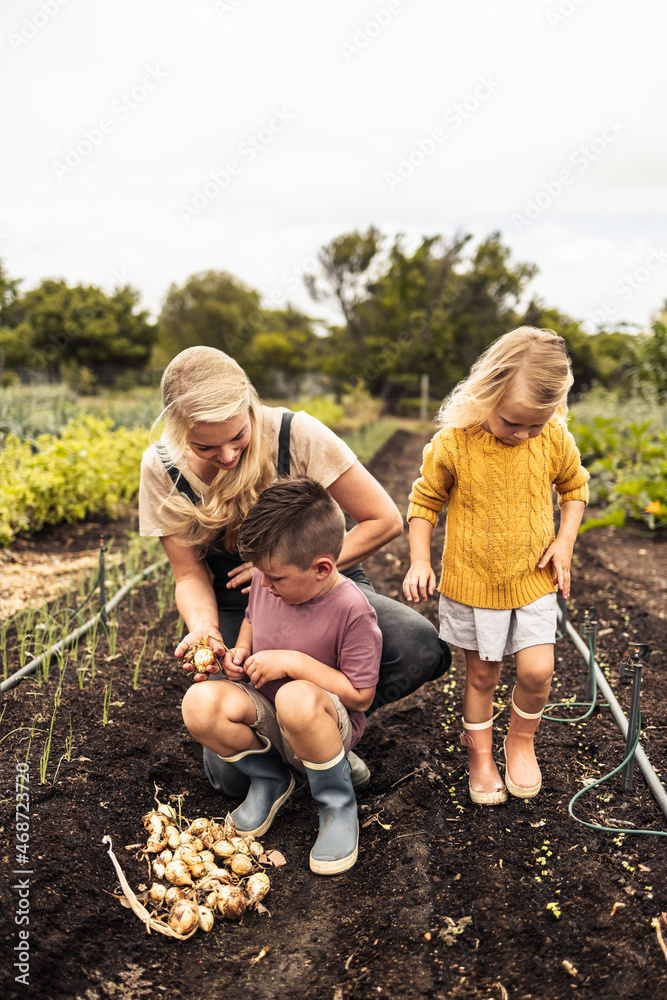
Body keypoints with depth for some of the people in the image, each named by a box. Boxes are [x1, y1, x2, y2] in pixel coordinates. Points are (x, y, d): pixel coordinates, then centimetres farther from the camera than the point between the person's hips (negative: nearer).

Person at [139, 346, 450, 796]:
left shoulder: (296, 434, -20)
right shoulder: (162, 469, -12)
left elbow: (385, 520, -13)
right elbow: (191, 575, -3)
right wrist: (204, 627, -25)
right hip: (236, 607, 1)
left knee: (422, 649, -30)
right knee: (235, 774, -16)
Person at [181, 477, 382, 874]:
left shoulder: (352, 611, -24)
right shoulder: (266, 582, -6)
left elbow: (361, 695, -20)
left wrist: (293, 662, -25)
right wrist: (240, 650, -4)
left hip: (327, 724, -5)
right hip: (265, 718, 6)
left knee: (296, 697, -42)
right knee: (199, 704, -25)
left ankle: (338, 805, -13)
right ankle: (270, 779, 4)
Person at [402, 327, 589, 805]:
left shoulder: (555, 439, -9)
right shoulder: (453, 443, -16)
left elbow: (574, 485, 10)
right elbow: (425, 501, -2)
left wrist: (565, 540, -2)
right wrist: (420, 560, -9)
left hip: (533, 580, 2)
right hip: (471, 581, -1)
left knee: (537, 670, -5)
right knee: (481, 674, 12)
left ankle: (521, 740, 26)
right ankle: (480, 755, 34)